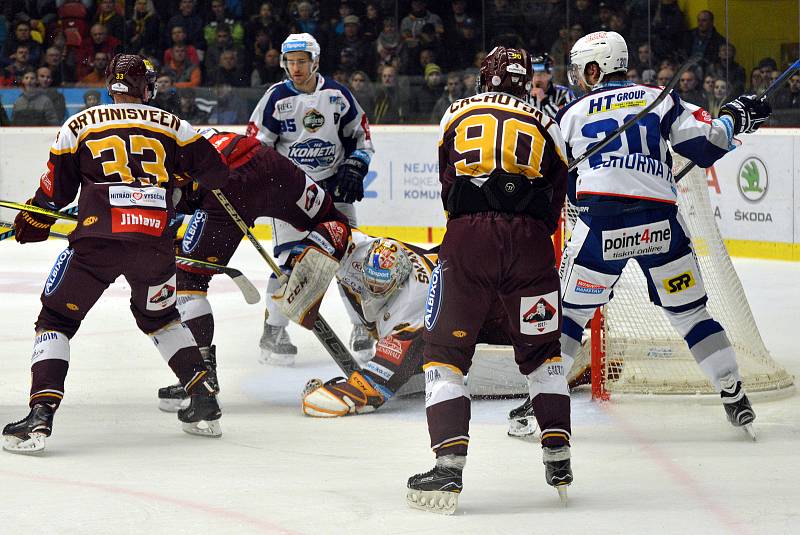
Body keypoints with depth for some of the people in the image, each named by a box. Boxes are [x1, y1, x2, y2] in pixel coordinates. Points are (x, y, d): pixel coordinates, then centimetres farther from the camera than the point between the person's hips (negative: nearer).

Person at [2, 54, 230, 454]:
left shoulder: (79, 125, 11)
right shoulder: (170, 125, 15)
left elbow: (55, 189, 15)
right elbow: (215, 172, 14)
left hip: (97, 240, -3)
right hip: (155, 241, 3)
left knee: (57, 319, 9)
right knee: (158, 316, 29)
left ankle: (41, 415, -8)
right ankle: (204, 402, 22)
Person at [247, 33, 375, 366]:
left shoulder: (337, 95, 0)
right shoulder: (276, 98, -7)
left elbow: (359, 132, 12)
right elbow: (255, 146, -4)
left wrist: (355, 166, -2)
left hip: (333, 185, 3)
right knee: (289, 259, -14)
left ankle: (363, 326, 16)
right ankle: (274, 332, -5)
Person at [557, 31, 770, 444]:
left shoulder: (572, 114, 15)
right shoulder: (660, 100, 13)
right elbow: (705, 145, 6)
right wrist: (735, 117, 23)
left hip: (602, 222, -1)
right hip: (660, 221, 1)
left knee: (569, 310, 11)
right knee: (689, 312, 13)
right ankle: (734, 396, 13)